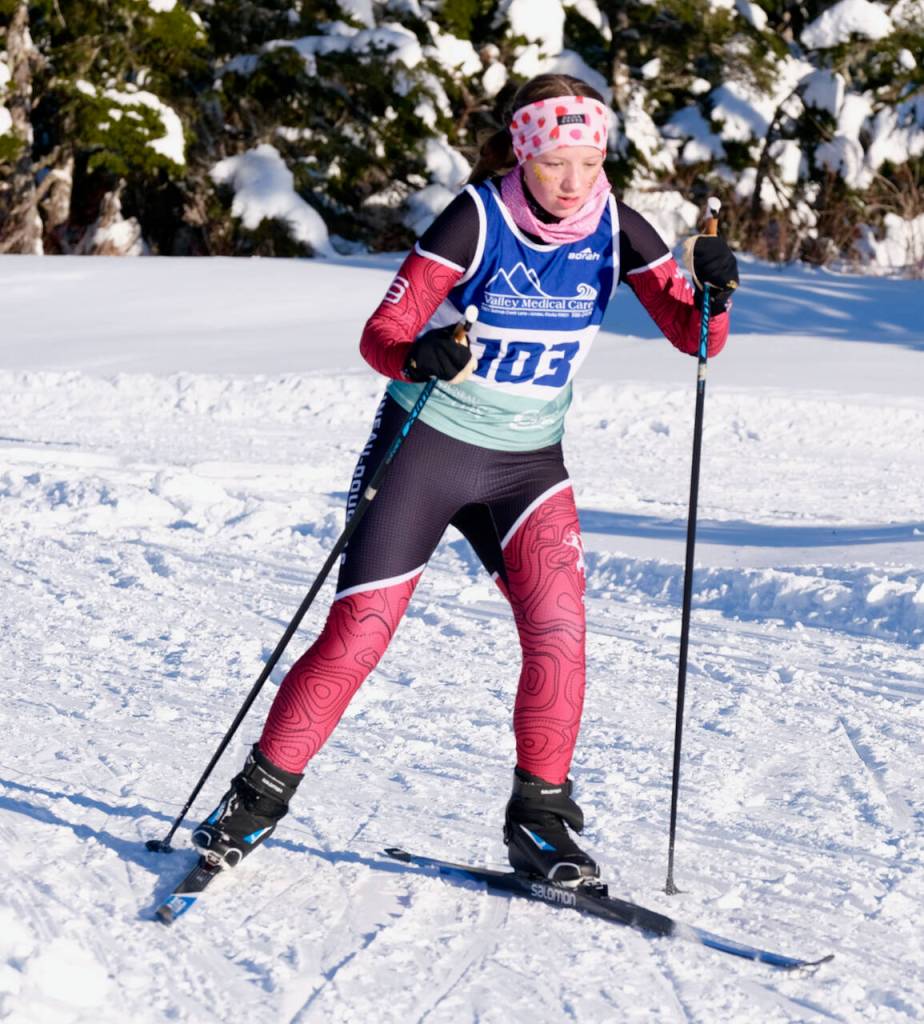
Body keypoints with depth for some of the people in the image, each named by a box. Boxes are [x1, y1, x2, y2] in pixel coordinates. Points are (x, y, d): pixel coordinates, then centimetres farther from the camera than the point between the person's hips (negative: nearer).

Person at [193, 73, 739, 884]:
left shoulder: (615, 230, -5)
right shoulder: (477, 219, -16)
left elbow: (695, 341, -6)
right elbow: (379, 335, -18)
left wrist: (712, 295, -27)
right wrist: (419, 356, -40)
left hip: (528, 461, 3)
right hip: (425, 444, -3)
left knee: (557, 626, -16)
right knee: (359, 631, -7)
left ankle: (540, 820, -1)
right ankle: (261, 796, 10)